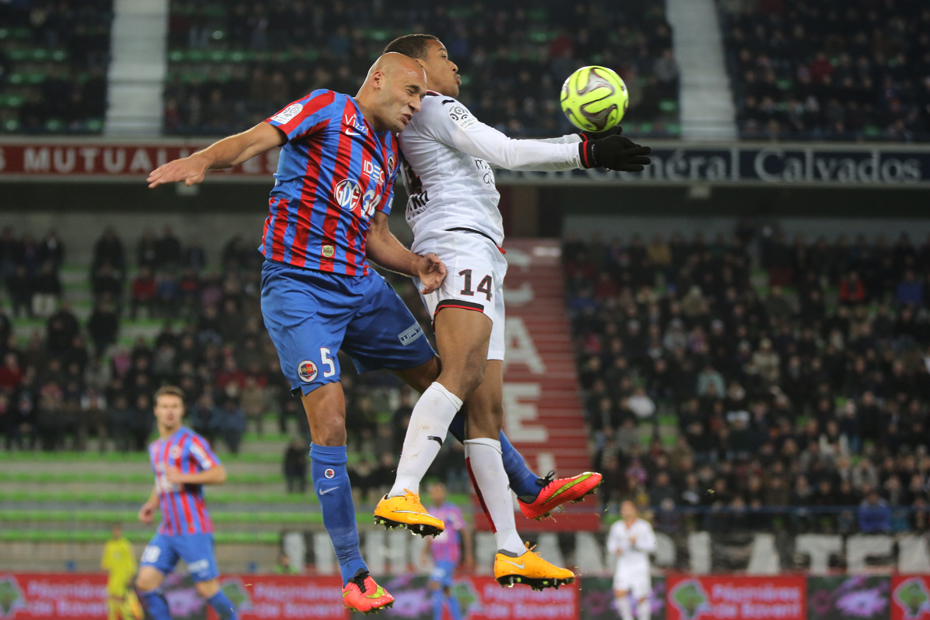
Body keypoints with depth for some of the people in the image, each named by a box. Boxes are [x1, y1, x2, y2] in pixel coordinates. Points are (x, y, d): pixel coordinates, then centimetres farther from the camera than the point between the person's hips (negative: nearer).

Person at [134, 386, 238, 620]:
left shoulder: (191, 441, -5)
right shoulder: (155, 448, 18)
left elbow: (220, 474, -14)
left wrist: (183, 477, -20)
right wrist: (151, 505, 16)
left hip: (194, 530, -7)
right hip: (167, 531, 7)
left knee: (207, 589, -6)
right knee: (145, 582, -6)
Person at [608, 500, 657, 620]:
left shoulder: (644, 526, 0)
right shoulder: (616, 527, 10)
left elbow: (651, 546, -3)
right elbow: (611, 544, 19)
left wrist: (637, 543, -18)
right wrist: (615, 550, -4)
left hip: (640, 566, -2)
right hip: (623, 565, 2)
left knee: (642, 598, -5)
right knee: (619, 593, -17)